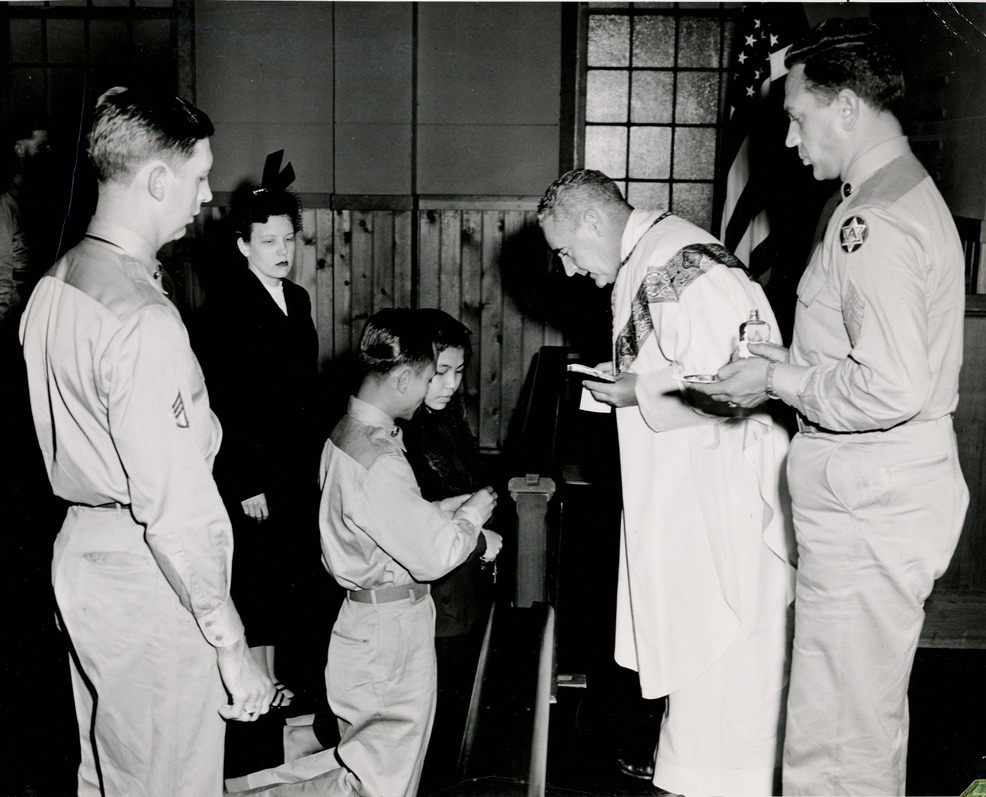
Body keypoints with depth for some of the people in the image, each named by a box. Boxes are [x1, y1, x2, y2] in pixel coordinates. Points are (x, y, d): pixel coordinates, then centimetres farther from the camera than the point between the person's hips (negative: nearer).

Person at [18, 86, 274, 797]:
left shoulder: (54, 286, 6)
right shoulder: (144, 320, -24)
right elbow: (176, 506, -26)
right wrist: (231, 647, -19)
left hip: (80, 551, 9)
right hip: (148, 579, -9)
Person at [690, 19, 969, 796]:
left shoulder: (877, 226, -21)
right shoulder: (903, 193, 13)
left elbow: (892, 388, -28)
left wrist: (781, 381, -16)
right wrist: (792, 361, 10)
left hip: (869, 508, -11)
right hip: (880, 491, 11)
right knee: (869, 709, 25)